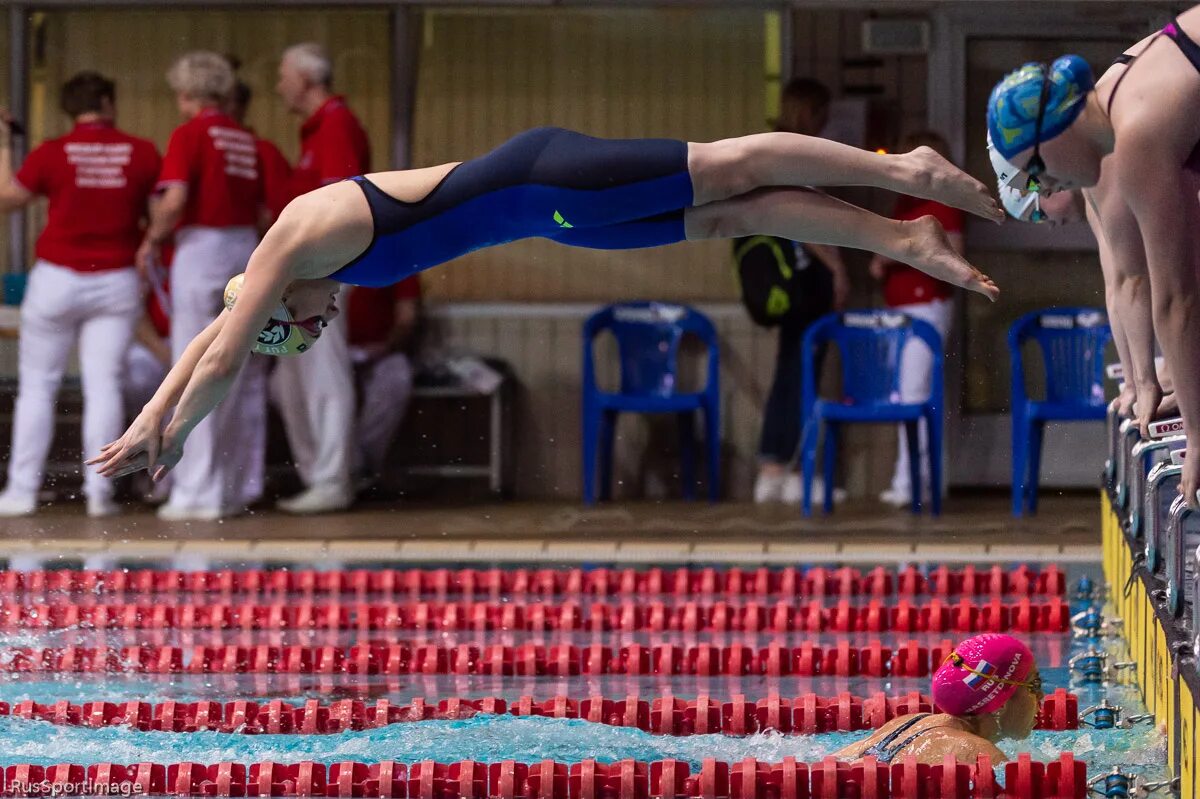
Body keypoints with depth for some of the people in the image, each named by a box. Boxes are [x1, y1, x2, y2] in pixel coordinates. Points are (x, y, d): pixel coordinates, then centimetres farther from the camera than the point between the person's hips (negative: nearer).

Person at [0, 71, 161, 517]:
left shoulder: (52, 154, -8)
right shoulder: (142, 154, -4)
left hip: (57, 280, -1)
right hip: (116, 281, 1)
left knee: (37, 385, 7)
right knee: (104, 384, 2)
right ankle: (99, 491, -4)